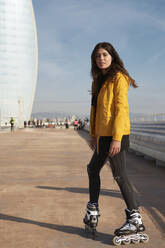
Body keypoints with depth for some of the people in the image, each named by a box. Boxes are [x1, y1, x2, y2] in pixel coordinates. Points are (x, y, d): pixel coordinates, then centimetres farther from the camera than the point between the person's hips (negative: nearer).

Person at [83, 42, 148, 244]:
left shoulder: (119, 78, -8)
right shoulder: (98, 81, 17)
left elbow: (121, 108, -16)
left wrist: (116, 138, -21)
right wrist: (93, 134, 18)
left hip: (115, 135, -9)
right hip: (102, 135, 9)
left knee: (119, 175, -4)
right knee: (93, 169, 16)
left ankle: (135, 219, 9)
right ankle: (92, 214, 30)